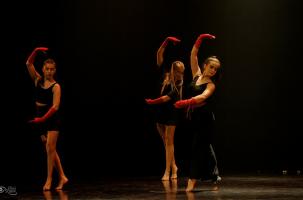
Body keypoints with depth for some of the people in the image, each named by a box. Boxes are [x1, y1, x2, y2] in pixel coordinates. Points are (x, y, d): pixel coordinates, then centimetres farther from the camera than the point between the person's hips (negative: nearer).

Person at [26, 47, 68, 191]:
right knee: (50, 149, 9)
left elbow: (55, 106, -19)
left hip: (52, 118, -6)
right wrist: (36, 51, -16)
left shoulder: (56, 86, -10)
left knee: (50, 148, -10)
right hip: (41, 117, 6)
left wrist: (43, 118, -28)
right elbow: (29, 64, -3)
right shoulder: (38, 80, 5)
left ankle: (49, 179, -6)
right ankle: (62, 177, 16)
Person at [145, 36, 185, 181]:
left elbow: (166, 98, -20)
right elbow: (159, 55, -4)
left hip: (171, 113, -5)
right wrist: (166, 41, -12)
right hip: (160, 112, 5)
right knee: (166, 142, 11)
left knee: (169, 142, -4)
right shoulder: (165, 75, 0)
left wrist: (152, 101, -16)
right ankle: (173, 166, 24)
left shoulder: (178, 84, -11)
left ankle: (168, 171, -3)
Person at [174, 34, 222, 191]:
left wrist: (186, 102, -41)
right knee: (204, 146, 15)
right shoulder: (197, 75, 5)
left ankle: (192, 182, -9)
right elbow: (193, 55, 2)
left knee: (198, 147, -7)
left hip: (205, 118, -6)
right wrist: (200, 40, -7)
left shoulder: (211, 84, -10)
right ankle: (214, 175, 26)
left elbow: (203, 96, -29)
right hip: (194, 116, 6)